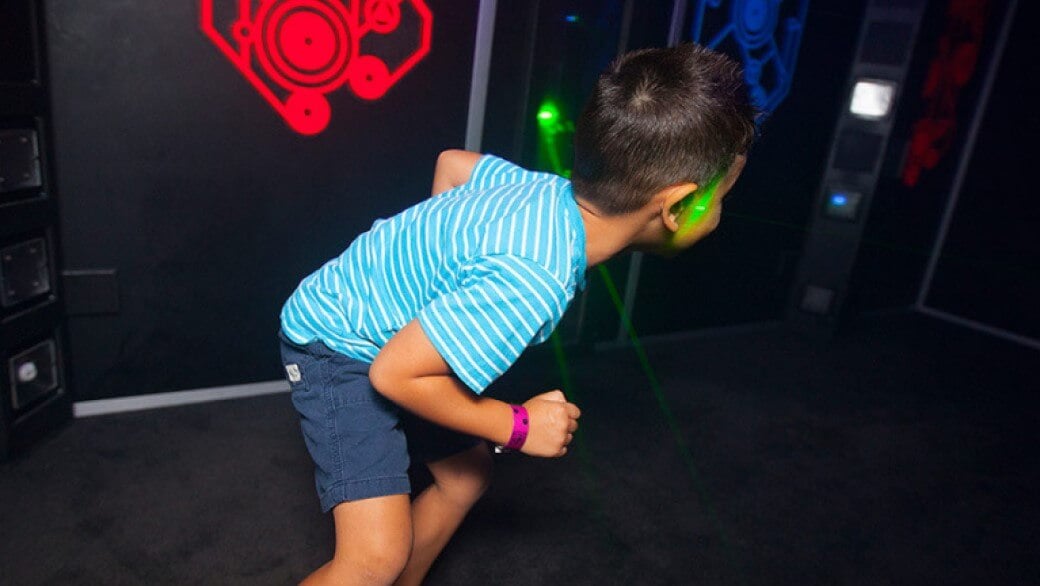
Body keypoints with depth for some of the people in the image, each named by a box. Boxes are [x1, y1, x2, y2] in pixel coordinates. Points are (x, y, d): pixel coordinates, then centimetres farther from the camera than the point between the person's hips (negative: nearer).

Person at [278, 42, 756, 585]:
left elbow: (452, 161, 6)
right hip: (337, 344, -8)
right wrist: (517, 426, -19)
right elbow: (394, 373, -31)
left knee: (465, 478, 18)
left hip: (397, 331, 9)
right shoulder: (532, 283, -37)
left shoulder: (548, 189, -12)